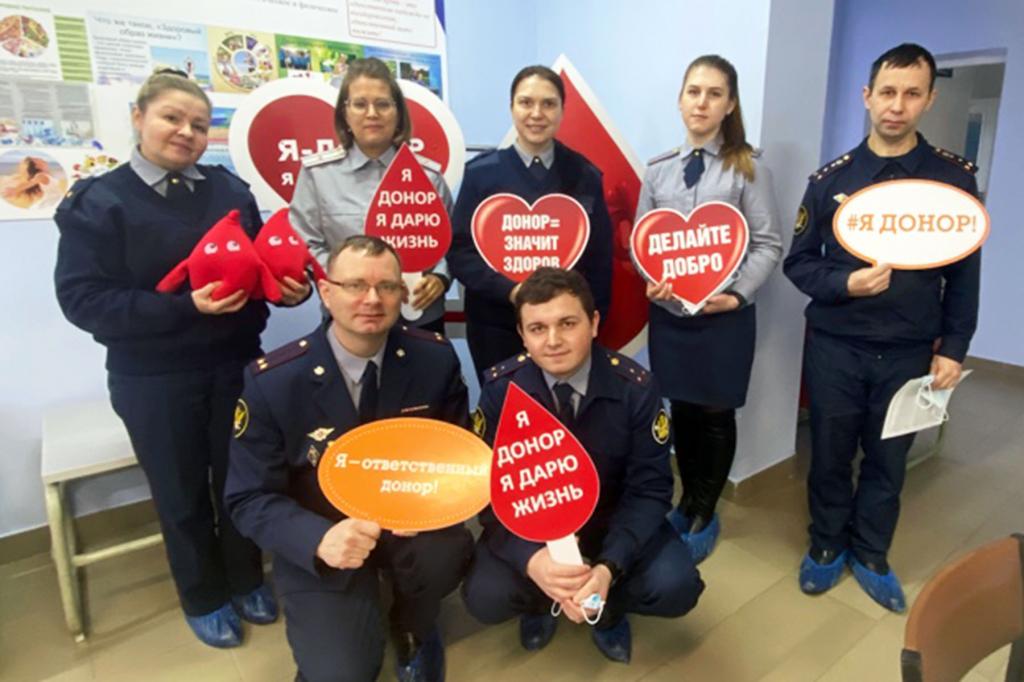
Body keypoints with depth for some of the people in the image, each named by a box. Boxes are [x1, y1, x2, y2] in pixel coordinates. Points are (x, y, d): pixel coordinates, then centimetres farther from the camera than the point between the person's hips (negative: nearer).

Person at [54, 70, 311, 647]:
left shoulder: (231, 191, 3)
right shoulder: (97, 202, -5)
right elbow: (82, 300, -14)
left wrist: (292, 286, -17)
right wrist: (185, 305, -26)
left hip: (236, 365, 3)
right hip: (153, 380, -2)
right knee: (182, 494, 14)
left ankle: (247, 580, 40)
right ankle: (204, 598, 37)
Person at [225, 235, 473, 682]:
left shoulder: (436, 358, -12)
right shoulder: (272, 381, -17)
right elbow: (250, 499, -11)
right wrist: (320, 540, -31)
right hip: (321, 544, -1)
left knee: (446, 552, -29)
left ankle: (412, 630, 7)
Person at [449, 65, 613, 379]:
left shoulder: (584, 175, 4)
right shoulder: (481, 173, -2)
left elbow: (600, 256, 6)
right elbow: (459, 251, -4)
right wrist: (510, 289, -18)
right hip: (496, 323, -1)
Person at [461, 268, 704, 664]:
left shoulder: (635, 387, -19)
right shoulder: (500, 388, -18)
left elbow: (650, 489, -16)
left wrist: (608, 568, -31)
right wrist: (531, 560, -34)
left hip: (611, 520, 1)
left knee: (675, 587, -23)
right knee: (485, 597, -24)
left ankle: (610, 606, 13)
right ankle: (539, 601, 14)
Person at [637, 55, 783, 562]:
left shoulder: (748, 168, -1)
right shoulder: (658, 170, 8)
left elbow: (767, 245, -3)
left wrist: (737, 295, -16)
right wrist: (652, 281, -10)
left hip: (725, 313, -2)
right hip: (668, 311, 3)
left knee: (717, 414, 9)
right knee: (681, 409, 13)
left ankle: (705, 515, 29)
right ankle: (689, 501, 35)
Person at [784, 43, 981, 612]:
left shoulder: (955, 178, 0)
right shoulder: (831, 178, -2)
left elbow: (965, 274, 3)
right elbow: (799, 262, 0)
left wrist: (953, 348, -2)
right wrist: (846, 284, -18)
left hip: (910, 352, 1)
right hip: (835, 346, 0)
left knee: (889, 460, 13)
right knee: (830, 454, 12)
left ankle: (871, 555, 34)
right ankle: (827, 544, 33)